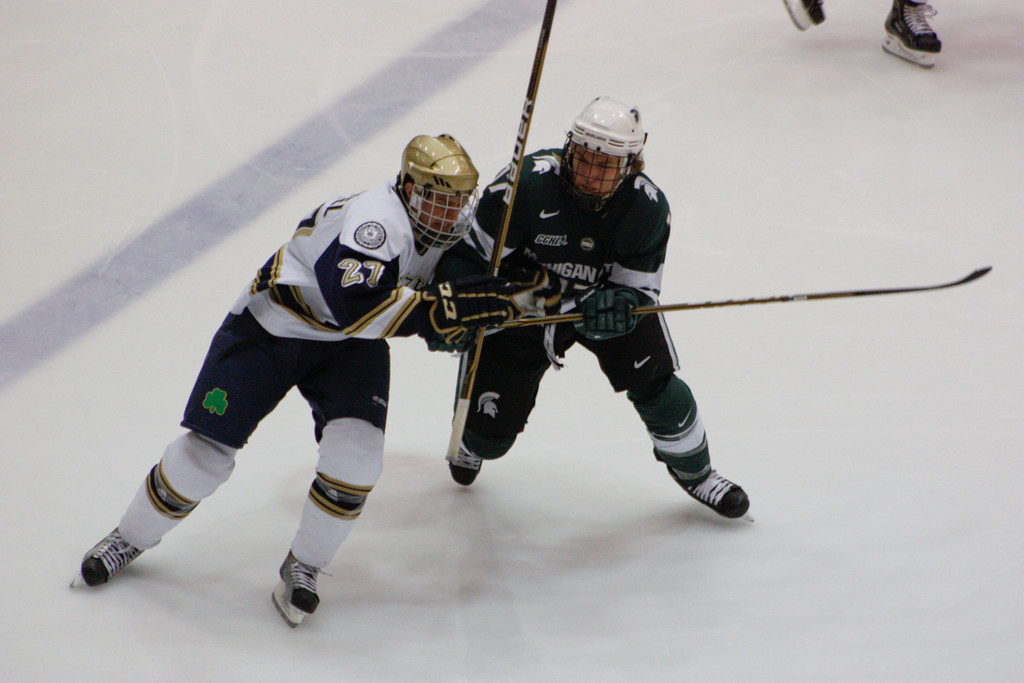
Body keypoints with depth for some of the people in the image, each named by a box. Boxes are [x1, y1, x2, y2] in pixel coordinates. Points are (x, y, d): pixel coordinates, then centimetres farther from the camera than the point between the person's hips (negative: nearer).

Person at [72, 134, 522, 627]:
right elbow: (355, 306, -45)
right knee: (206, 450, -4)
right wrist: (446, 308, -47)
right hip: (271, 328, -6)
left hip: (349, 347, 6)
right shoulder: (376, 219, -32)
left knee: (356, 448, -19)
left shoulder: (446, 233, -5)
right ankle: (131, 538, 23)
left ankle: (303, 567, 1)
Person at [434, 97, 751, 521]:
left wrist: (620, 304, -43)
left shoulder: (647, 207, -23)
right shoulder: (528, 184, -31)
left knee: (654, 381, -16)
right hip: (520, 306, -1)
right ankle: (471, 446, 43)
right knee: (491, 432, 0)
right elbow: (469, 255, -22)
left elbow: (638, 291, -19)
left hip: (607, 298, 2)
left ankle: (693, 470, 17)